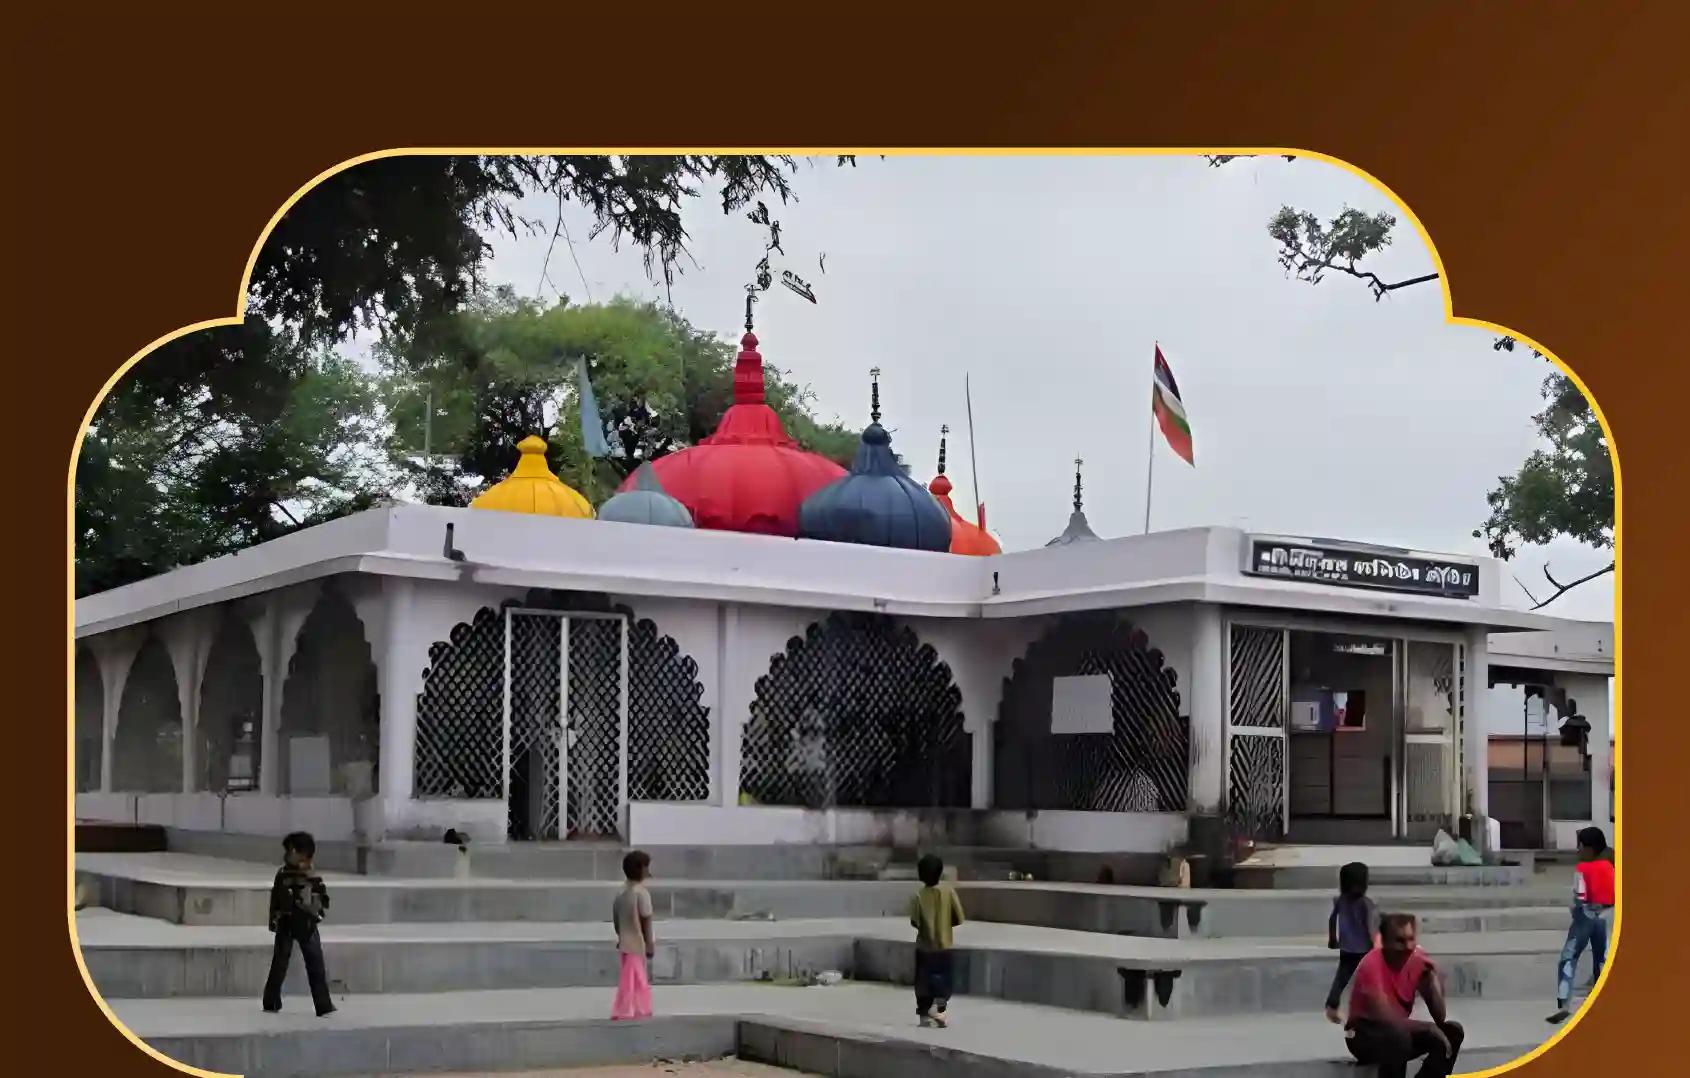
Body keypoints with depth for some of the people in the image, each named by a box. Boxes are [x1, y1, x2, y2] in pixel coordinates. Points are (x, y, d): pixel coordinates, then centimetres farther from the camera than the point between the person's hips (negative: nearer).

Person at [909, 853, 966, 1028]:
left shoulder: (918, 895, -9)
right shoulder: (948, 891, -9)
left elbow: (915, 922, -15)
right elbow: (959, 918, -9)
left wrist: (925, 926, 7)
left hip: (924, 946, 0)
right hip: (944, 945, 0)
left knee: (924, 980, 11)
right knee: (943, 979, 8)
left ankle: (924, 1014, 13)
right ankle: (939, 1003, -16)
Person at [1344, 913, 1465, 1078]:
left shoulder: (1417, 961, -7)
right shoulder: (1371, 965, -24)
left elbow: (1440, 1017, -10)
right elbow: (1384, 1017, -34)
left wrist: (1431, 979, -25)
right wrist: (1429, 1029, -32)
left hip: (1399, 1030, 7)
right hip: (1364, 1035, -7)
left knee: (1452, 1031, -10)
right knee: (1397, 1035, -37)